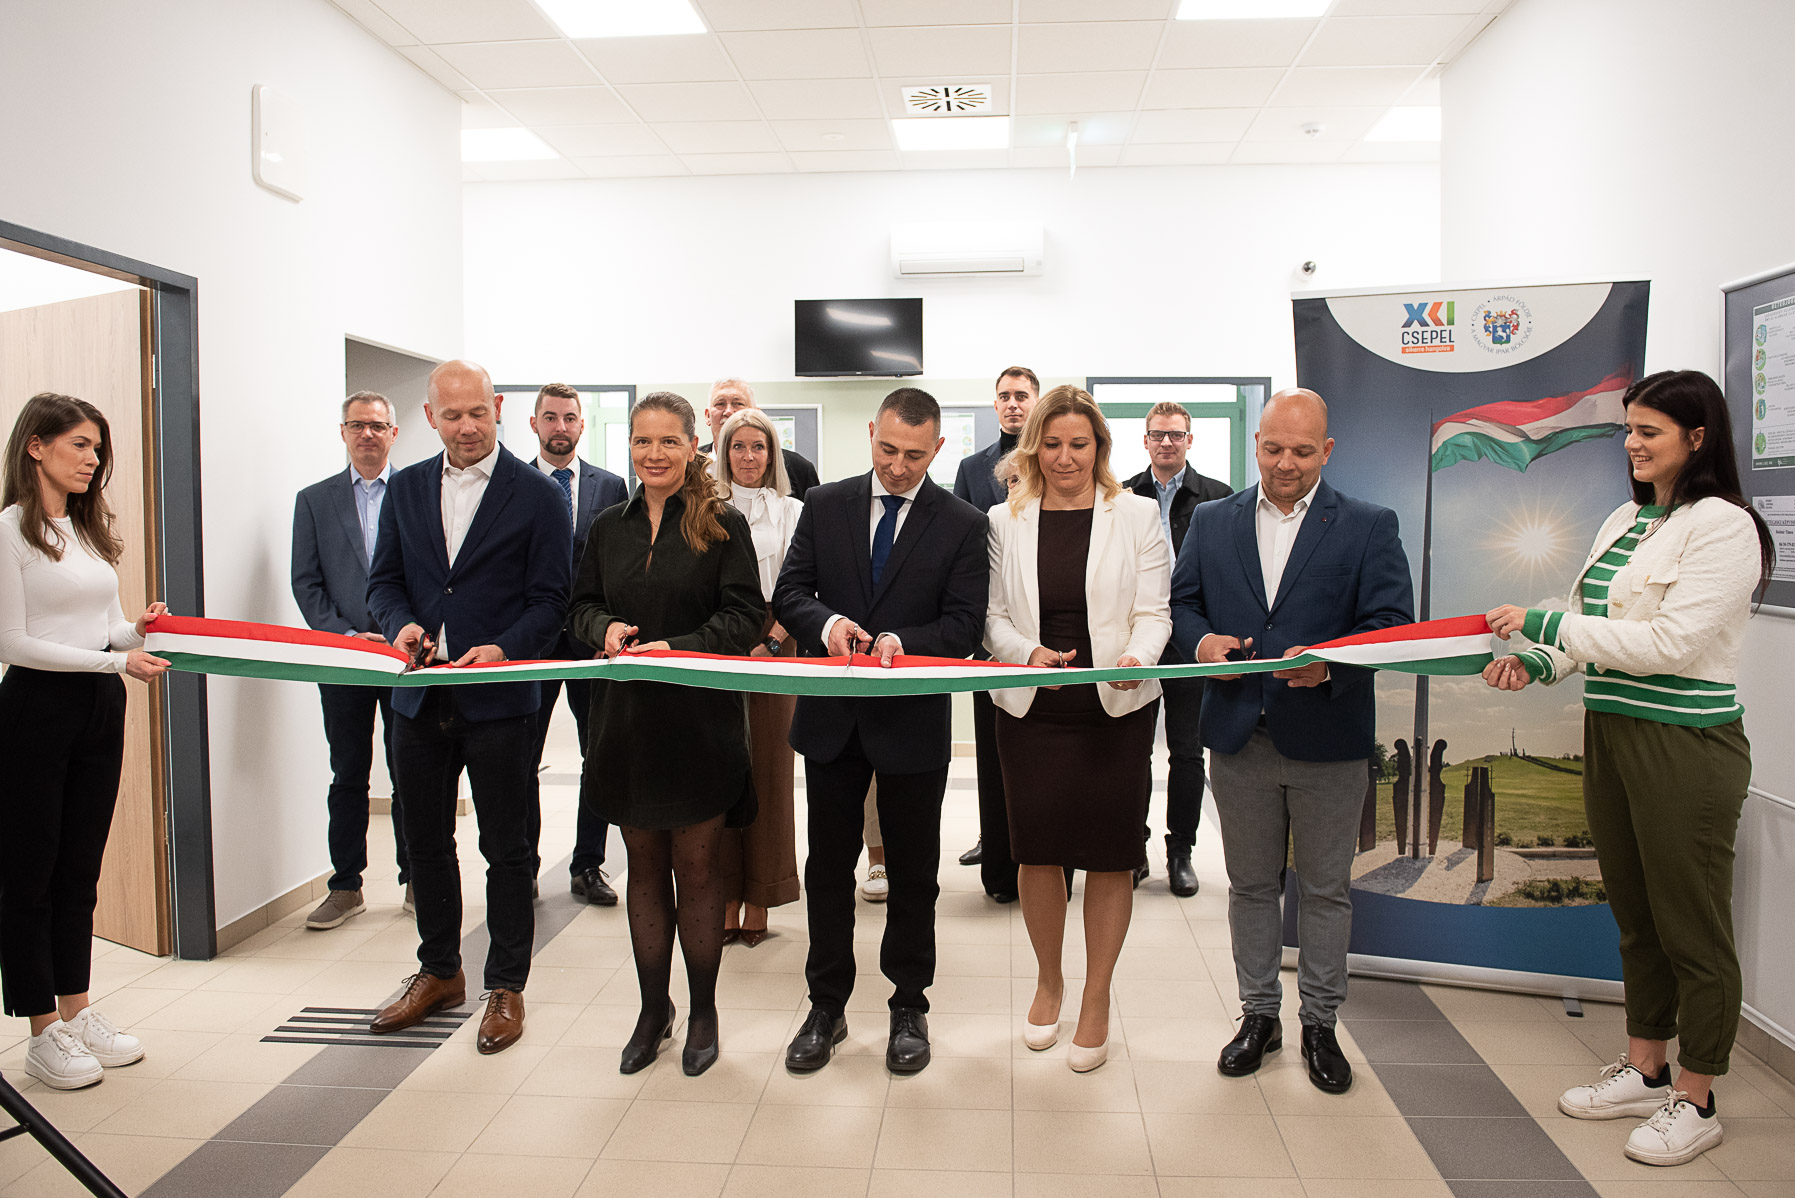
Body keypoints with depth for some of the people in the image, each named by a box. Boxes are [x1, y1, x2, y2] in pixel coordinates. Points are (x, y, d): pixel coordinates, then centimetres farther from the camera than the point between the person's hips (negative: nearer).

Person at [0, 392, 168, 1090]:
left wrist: (139, 630, -6)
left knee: (81, 867, 13)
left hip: (101, 710, 7)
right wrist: (115, 660, -21)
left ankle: (77, 1012, 23)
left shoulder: (92, 530, 13)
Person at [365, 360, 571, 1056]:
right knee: (426, 842, 16)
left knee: (506, 849, 6)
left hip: (499, 699, -4)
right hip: (421, 698, 5)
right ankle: (439, 972, 34)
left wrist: (503, 649, -22)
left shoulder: (538, 495, -4)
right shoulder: (406, 489, 10)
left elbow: (550, 599, -6)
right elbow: (383, 580, 12)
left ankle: (505, 986, 21)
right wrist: (400, 624, -9)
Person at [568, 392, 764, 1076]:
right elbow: (582, 607, 13)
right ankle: (653, 1008, 27)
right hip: (626, 719, 4)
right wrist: (607, 628, -9)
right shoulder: (609, 528, 9)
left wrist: (677, 649, -21)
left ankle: (703, 1012, 22)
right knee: (644, 867, 13)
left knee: (697, 869, 5)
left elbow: (745, 617, -9)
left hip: (701, 718, -4)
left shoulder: (723, 525, -4)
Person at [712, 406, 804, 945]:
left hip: (773, 648, -1)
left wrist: (768, 645, -10)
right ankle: (726, 902, 9)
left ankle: (758, 904, 9)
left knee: (767, 770, 0)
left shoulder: (791, 512, 8)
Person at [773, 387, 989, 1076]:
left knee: (914, 871, 11)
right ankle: (827, 1007, 28)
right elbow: (789, 592, 2)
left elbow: (965, 624, -7)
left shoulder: (963, 525, -3)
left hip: (914, 719, -2)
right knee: (829, 865, 12)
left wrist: (905, 641, -25)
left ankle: (909, 1007, 29)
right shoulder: (825, 505, 4)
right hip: (832, 715, 2)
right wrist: (826, 622, -19)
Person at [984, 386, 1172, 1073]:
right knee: (1037, 848, 9)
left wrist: (1137, 659, -22)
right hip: (1030, 708, 1)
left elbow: (1152, 612, -2)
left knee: (1110, 852, 5)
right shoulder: (1005, 521, 6)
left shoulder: (1137, 515, 2)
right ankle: (1048, 980, 33)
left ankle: (1097, 998, 23)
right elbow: (994, 616, 4)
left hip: (1118, 708, -1)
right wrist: (1029, 653, -16)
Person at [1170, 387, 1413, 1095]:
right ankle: (1259, 1015, 29)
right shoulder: (1212, 521, 8)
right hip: (1239, 738, 2)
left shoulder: (1369, 527, 0)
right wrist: (1201, 641, -13)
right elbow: (1181, 602, 9)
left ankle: (1320, 1024, 26)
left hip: (1327, 742, -2)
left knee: (1326, 888, 10)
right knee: (1250, 884, 13)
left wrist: (1329, 661, -25)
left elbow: (1393, 624, -8)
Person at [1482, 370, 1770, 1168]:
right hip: (1609, 734, 8)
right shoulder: (1624, 521, 11)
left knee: (1691, 925, 6)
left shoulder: (1724, 525, -13)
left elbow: (1671, 642, -21)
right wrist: (1538, 662, -4)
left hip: (1686, 744, -8)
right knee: (1634, 916, 18)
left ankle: (1695, 1101, 21)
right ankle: (1644, 1071, 33)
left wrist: (1544, 622, -20)